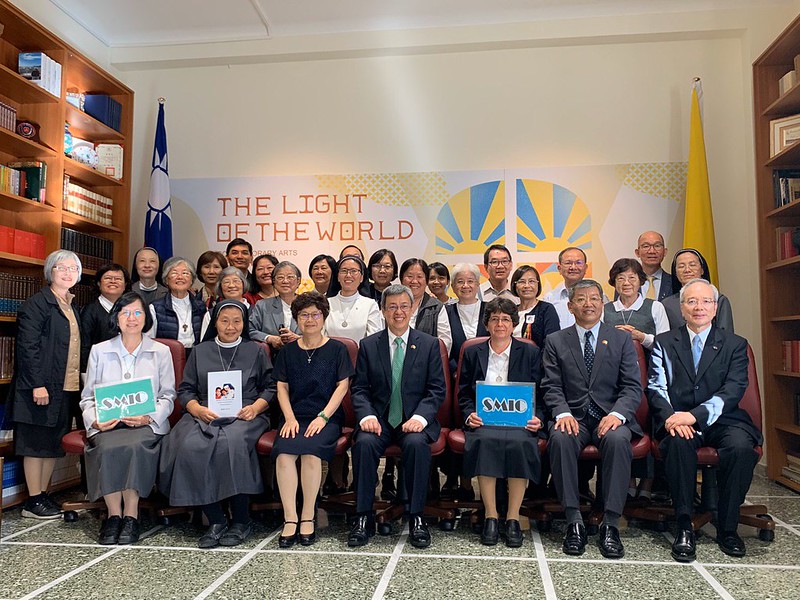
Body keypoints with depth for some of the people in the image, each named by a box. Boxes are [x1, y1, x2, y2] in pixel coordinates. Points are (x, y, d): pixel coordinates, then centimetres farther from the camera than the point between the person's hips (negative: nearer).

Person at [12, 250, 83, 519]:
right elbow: (28, 346, -14)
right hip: (43, 387, -8)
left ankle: (43, 494, 23)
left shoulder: (72, 307, 16)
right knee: (36, 443, 1)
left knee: (54, 443, 12)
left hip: (68, 387, 8)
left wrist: (80, 383, 13)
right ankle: (33, 501, 10)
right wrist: (37, 385, -19)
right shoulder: (36, 304, -8)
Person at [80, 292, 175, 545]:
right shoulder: (99, 351, 16)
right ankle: (114, 514, -20)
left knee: (134, 446, -33)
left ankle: (131, 515, -22)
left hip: (147, 424, -1)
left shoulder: (161, 351, 12)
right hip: (107, 424, 1)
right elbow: (88, 396, 12)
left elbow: (167, 396, 6)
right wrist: (95, 420, -8)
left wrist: (148, 417, -12)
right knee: (108, 448, -32)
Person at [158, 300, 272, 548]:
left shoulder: (256, 351, 18)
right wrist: (198, 409, -5)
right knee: (190, 447, -31)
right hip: (205, 416, 2)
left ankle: (241, 521, -20)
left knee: (231, 443, -36)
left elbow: (270, 388, 11)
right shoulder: (200, 352, 22)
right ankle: (215, 521, -21)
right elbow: (185, 390, 15)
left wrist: (255, 407, -8)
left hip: (243, 416, -2)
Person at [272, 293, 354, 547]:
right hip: (295, 416, 2)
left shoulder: (336, 349, 8)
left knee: (311, 450, -31)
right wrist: (290, 418, -5)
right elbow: (282, 387, 11)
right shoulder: (288, 351, 16)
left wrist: (323, 416, -10)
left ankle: (307, 518, -18)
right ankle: (290, 519, -21)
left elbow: (342, 386, 1)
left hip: (327, 417, -2)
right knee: (284, 452, -28)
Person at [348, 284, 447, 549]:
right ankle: (364, 518, -17)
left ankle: (416, 518, -19)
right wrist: (367, 415, -14)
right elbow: (359, 388, 6)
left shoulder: (429, 344, 6)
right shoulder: (368, 345, 9)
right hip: (379, 418, 1)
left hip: (414, 420, -1)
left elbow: (437, 389, 2)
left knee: (417, 443, -32)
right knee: (364, 443, -29)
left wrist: (420, 417, -15)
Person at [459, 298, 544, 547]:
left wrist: (537, 418, -8)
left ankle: (513, 518, -21)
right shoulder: (472, 353, 16)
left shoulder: (531, 353, 14)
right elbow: (463, 393, 13)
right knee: (485, 440, -33)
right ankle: (490, 517, -22)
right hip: (483, 420, 0)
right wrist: (470, 414, -7)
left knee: (520, 443, -34)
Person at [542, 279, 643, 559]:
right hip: (573, 417, 0)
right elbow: (552, 387, 4)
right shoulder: (555, 341, 11)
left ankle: (610, 525, -24)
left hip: (610, 417, 0)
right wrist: (563, 413, -17)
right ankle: (574, 521, -24)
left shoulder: (621, 339, 11)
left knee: (618, 439, -33)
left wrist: (617, 414, -17)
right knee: (560, 439, -33)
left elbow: (632, 386, 3)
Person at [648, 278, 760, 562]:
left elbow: (734, 389, -5)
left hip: (721, 421, 1)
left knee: (741, 446, -31)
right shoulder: (664, 342, 12)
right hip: (678, 421, 0)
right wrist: (671, 417, -20)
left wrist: (696, 415, -22)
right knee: (679, 441, -33)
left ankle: (727, 527, -12)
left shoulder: (735, 344, 10)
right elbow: (656, 387, 2)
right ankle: (684, 527, -21)